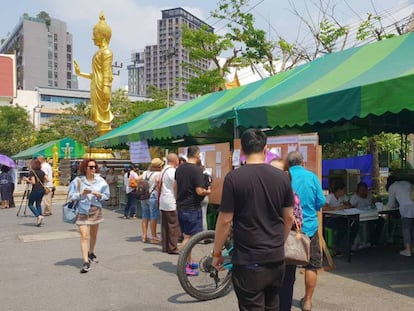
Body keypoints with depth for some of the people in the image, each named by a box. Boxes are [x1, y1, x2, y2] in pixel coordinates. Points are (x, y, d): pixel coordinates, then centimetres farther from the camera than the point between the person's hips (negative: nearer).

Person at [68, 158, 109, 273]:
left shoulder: (100, 181, 0)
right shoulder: (78, 180, -7)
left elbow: (106, 195, 2)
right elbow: (71, 195, -5)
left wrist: (98, 194, -18)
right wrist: (82, 194, -21)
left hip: (96, 210, 4)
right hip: (82, 211, -4)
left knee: (93, 235, 19)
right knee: (84, 236, -13)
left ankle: (91, 253, 44)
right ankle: (86, 262, -14)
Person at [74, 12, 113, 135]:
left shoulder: (106, 52, -5)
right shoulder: (99, 53, 22)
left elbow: (107, 72, -16)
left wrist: (105, 88, -25)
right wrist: (80, 73, 28)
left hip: (101, 88, -10)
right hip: (96, 88, 10)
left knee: (103, 116, -12)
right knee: (100, 117, 7)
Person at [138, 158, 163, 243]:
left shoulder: (145, 173, 10)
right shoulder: (157, 174, -11)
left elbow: (137, 179, 9)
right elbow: (157, 180, -30)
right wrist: (159, 191, -19)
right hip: (153, 197, -7)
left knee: (145, 217, 12)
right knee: (153, 217, 1)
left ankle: (144, 236, 17)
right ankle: (153, 237, 6)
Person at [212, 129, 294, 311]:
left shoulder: (234, 178, -13)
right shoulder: (282, 177, 0)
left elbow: (225, 220, -12)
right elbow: (289, 217, 7)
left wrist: (216, 253, 0)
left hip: (249, 261, -5)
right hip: (277, 258, 5)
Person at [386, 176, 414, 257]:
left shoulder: (392, 187, 8)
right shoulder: (407, 183, 23)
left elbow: (391, 205, 12)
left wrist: (389, 204, 35)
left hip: (406, 208, -5)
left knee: (406, 229, 1)